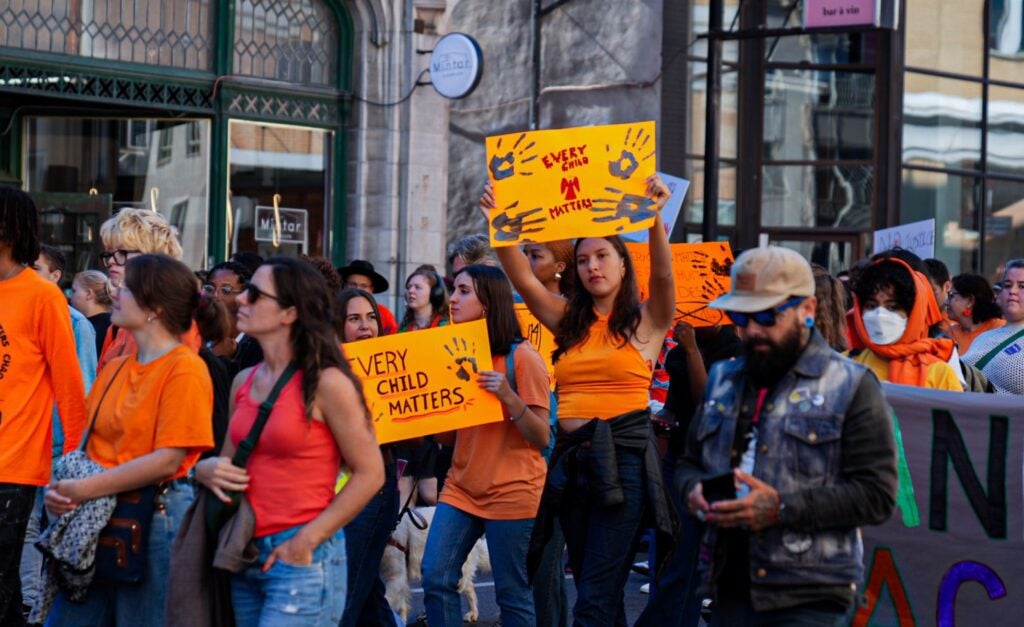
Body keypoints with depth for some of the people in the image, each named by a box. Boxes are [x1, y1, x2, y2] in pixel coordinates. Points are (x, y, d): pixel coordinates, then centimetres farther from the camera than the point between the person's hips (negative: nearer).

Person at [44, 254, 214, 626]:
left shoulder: (185, 369, -10)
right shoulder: (114, 368, 14)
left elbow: (169, 459, -17)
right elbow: (91, 444, 14)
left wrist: (84, 489, -18)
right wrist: (62, 490, -6)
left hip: (156, 520, -7)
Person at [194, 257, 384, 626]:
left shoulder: (326, 383, -10)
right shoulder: (243, 383, 9)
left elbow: (370, 474, -10)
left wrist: (306, 542, -14)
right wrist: (206, 470, -2)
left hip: (302, 560, -7)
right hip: (246, 557, 7)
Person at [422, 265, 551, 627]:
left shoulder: (521, 357, -9)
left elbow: (542, 437, -12)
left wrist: (508, 397, -27)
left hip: (511, 491, -6)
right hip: (461, 487, 6)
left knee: (512, 594, -2)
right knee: (436, 579, -5)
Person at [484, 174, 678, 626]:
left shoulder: (646, 322, 4)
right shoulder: (569, 321, 14)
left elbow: (662, 274, -14)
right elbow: (523, 279, 2)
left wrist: (654, 218, -29)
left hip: (624, 457, -5)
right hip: (572, 457, 5)